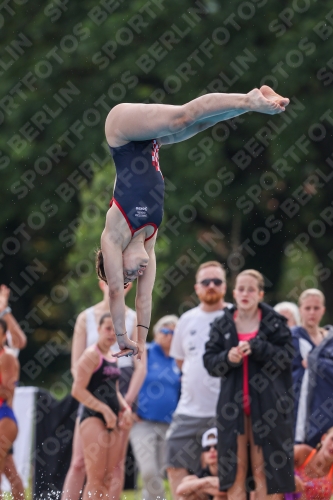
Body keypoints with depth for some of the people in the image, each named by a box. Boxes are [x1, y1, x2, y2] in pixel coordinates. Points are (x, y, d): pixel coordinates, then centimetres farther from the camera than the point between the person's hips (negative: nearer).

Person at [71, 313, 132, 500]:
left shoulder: (113, 358, 17)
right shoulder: (92, 355, -8)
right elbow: (78, 390, -15)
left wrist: (125, 408, 8)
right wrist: (105, 410, -19)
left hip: (112, 421, 8)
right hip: (93, 419, -8)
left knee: (108, 480, 6)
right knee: (96, 479, -11)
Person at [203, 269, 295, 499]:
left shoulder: (275, 323, 1)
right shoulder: (222, 325, 7)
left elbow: (286, 357, -8)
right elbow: (209, 361, 4)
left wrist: (256, 347, -20)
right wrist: (227, 358, -17)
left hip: (266, 404, -2)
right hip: (233, 405, 2)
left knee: (264, 469, -1)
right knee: (235, 470, 3)